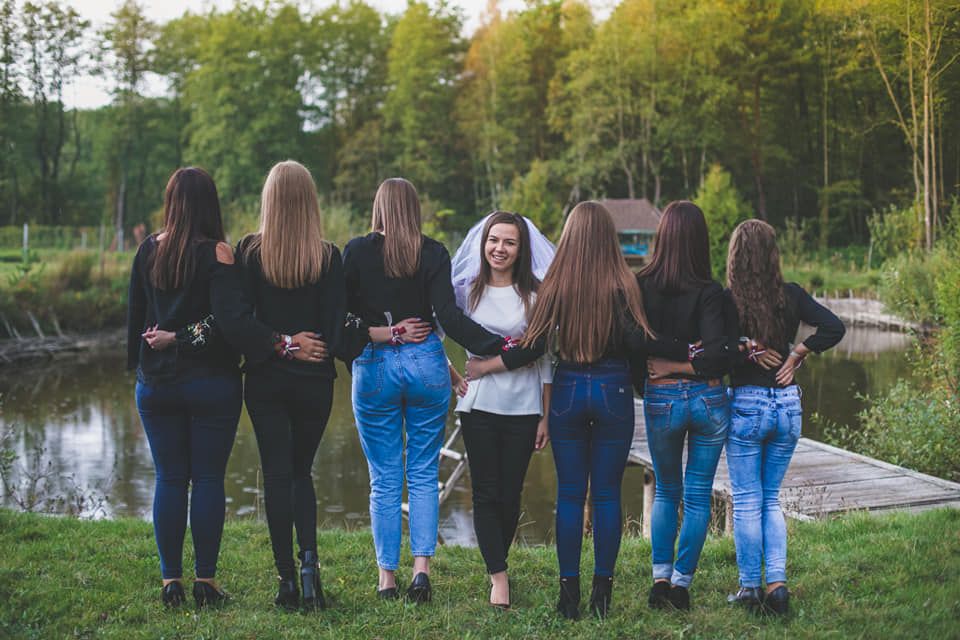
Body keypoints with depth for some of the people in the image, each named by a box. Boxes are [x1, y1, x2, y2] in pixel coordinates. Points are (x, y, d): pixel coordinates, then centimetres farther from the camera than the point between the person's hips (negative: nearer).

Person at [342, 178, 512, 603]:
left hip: (374, 368, -1)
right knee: (424, 473, 10)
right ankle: (422, 568, -1)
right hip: (426, 365, 1)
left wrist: (381, 334, 0)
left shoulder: (356, 251, -3)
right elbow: (449, 315, -12)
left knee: (384, 479, 7)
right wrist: (498, 345, -13)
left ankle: (387, 578, 10)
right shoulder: (434, 253, -2)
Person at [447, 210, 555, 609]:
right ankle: (499, 579, -1)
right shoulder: (467, 290, 3)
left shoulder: (535, 295, 1)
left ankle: (496, 566, 22)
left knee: (510, 495, 4)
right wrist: (451, 376, 0)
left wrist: (546, 416, 0)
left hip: (523, 407, 0)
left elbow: (546, 358, 2)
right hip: (479, 404, 1)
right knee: (486, 494, -2)